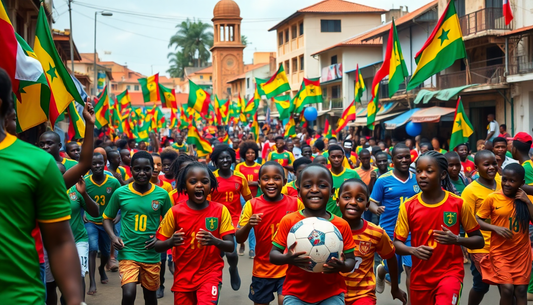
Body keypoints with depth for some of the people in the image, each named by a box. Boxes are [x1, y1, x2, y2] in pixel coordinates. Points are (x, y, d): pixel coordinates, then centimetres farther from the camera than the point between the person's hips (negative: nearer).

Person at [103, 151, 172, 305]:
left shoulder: (162, 194, -4)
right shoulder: (120, 193, -6)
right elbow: (107, 218, 7)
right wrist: (113, 236, -10)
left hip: (152, 255, 2)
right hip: (127, 252, -2)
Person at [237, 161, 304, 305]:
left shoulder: (295, 203, -6)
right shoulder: (252, 205, -7)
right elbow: (239, 239, -7)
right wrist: (248, 225, -26)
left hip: (288, 268, -1)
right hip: (262, 269, 1)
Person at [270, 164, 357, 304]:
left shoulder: (342, 225, -2)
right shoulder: (288, 221, -4)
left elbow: (350, 260, 3)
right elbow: (273, 255, -2)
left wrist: (342, 267, -20)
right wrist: (287, 259, -23)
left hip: (331, 293, 1)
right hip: (295, 293, 0)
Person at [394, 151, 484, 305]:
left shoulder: (458, 204, -7)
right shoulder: (408, 206, -4)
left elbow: (479, 241, 0)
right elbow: (397, 243, 0)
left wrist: (456, 239, -19)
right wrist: (413, 250, -20)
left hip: (450, 272, -3)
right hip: (420, 277, 3)